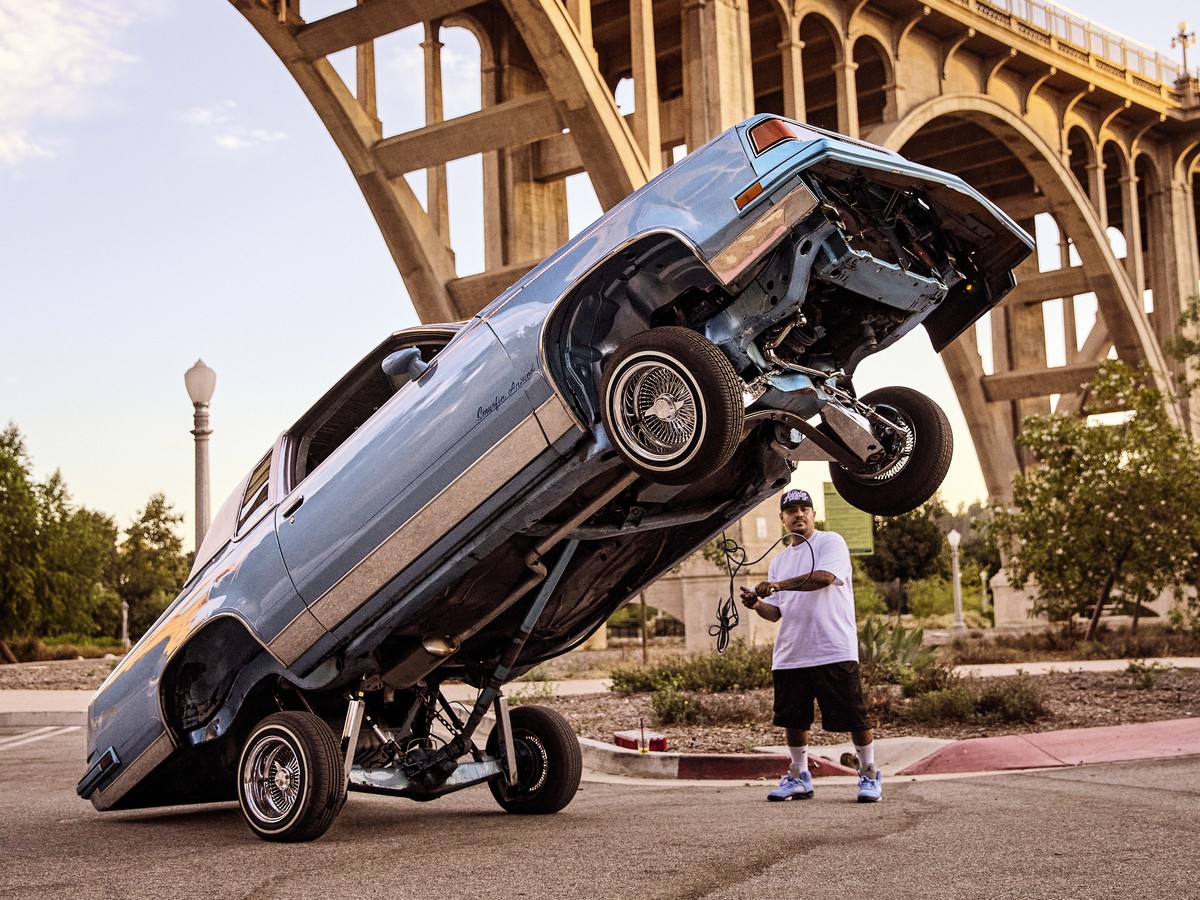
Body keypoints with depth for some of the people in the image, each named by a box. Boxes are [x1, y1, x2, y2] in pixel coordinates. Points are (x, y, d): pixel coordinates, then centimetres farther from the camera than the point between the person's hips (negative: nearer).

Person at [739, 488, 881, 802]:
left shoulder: (830, 542, -1)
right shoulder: (779, 561, 20)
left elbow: (824, 576, -21)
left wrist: (779, 585, -25)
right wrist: (757, 605, -3)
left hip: (834, 649, -6)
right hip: (790, 654, 6)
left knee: (853, 717, -3)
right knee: (792, 718, 9)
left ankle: (869, 775, 11)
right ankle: (799, 777, 23)